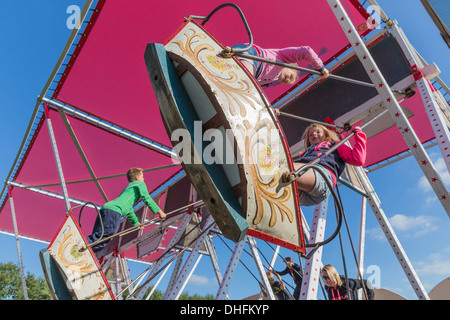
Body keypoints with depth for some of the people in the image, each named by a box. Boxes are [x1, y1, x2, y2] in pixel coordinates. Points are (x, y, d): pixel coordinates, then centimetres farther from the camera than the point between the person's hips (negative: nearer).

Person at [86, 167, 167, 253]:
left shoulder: (129, 187, 40)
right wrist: (160, 212, 9)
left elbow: (129, 208, 47)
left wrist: (136, 223, 55)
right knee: (101, 237, -21)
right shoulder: (140, 184, 15)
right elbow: (147, 199, 3)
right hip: (113, 211, -9)